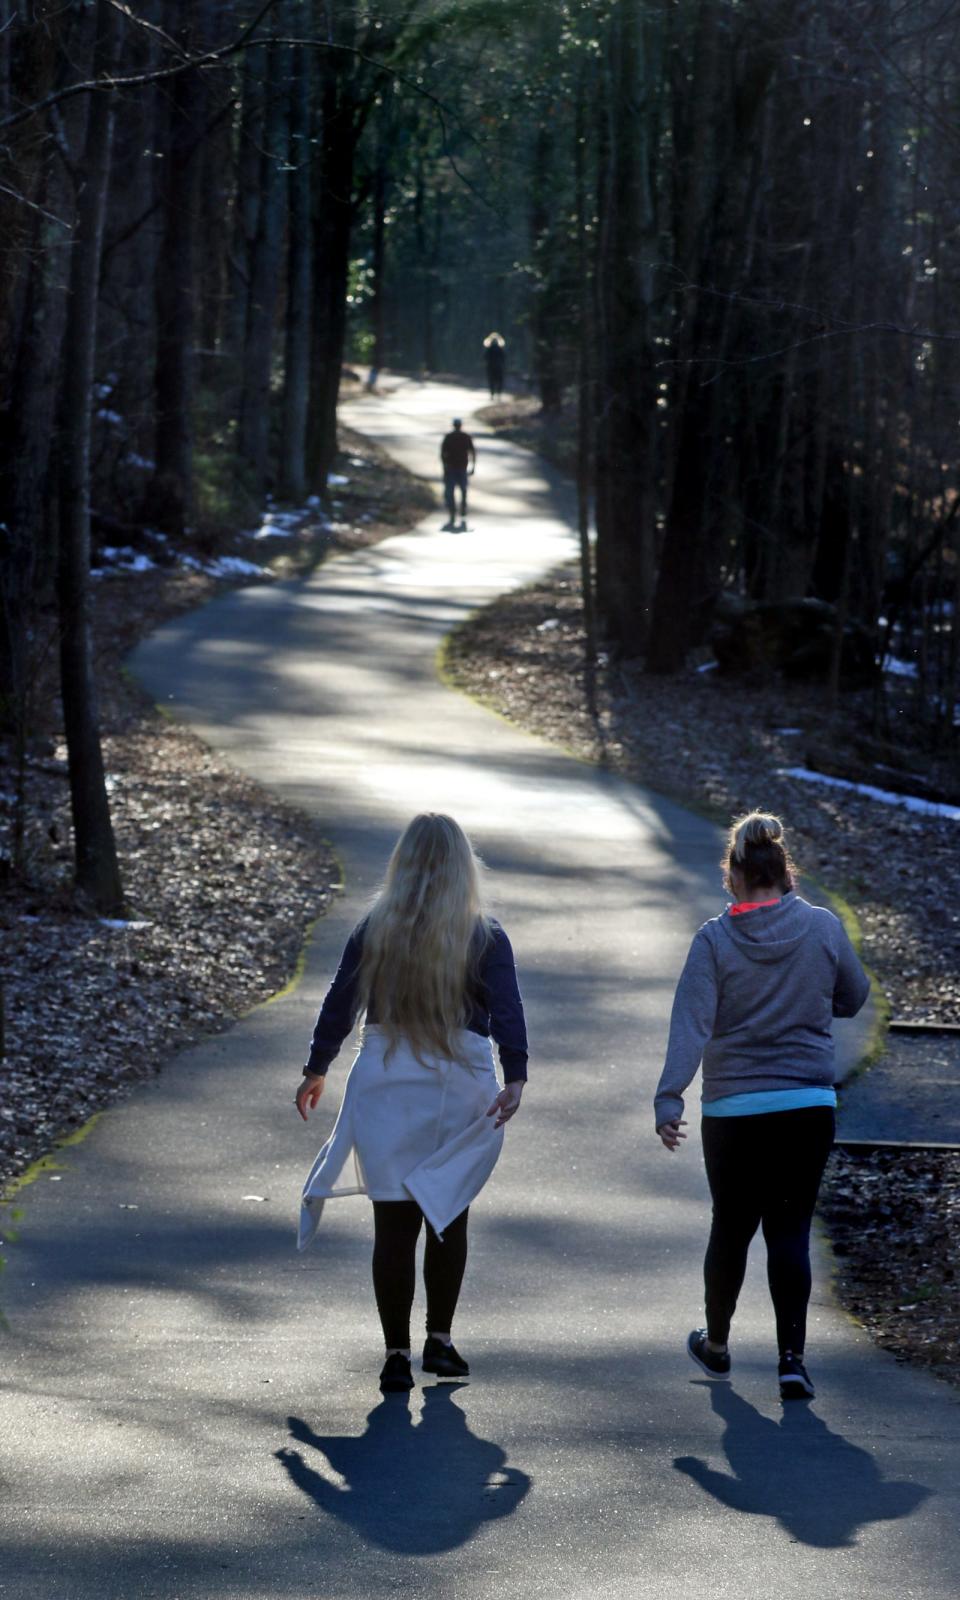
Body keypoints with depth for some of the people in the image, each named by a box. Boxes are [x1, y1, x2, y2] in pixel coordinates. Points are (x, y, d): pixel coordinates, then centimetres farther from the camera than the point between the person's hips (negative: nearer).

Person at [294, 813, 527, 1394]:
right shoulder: (485, 937, -2)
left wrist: (316, 1072, 17)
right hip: (461, 1090, 0)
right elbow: (508, 1010, -13)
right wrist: (516, 1079, -21)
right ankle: (440, 1340, 23)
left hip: (385, 1088, 0)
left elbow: (339, 1005, 6)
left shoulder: (375, 931, 1)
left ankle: (397, 1353, 1)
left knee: (394, 1221, 2)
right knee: (449, 1217, 15)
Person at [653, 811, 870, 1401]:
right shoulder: (824, 928, -3)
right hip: (810, 1107, 0)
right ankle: (792, 1358, -5)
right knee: (791, 1230, 4)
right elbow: (853, 999, 11)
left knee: (732, 1228, 16)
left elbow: (691, 1023, -14)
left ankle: (716, 1343, 32)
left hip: (733, 1110, 0)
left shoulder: (715, 941, -8)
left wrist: (670, 1096, -16)